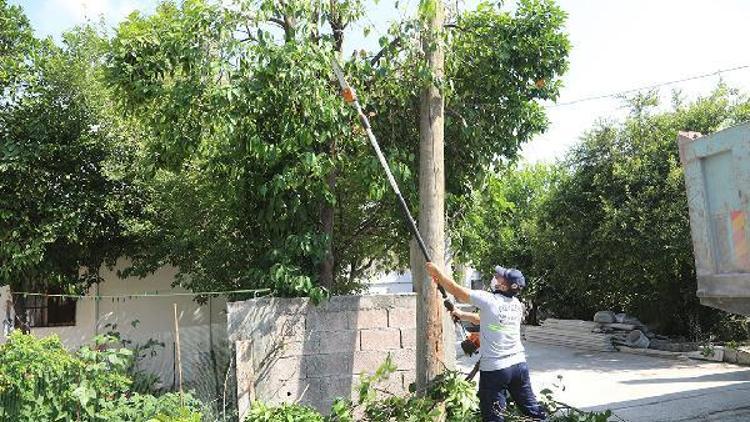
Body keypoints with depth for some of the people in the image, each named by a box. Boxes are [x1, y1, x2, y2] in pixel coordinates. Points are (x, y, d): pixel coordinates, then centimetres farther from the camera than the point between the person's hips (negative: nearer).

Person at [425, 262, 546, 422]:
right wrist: (461, 315, 18)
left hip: (494, 369, -6)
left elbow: (456, 290, -9)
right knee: (532, 408, 17)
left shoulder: (488, 300, -15)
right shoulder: (516, 304, 5)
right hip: (519, 365, 6)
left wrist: (436, 271, 1)